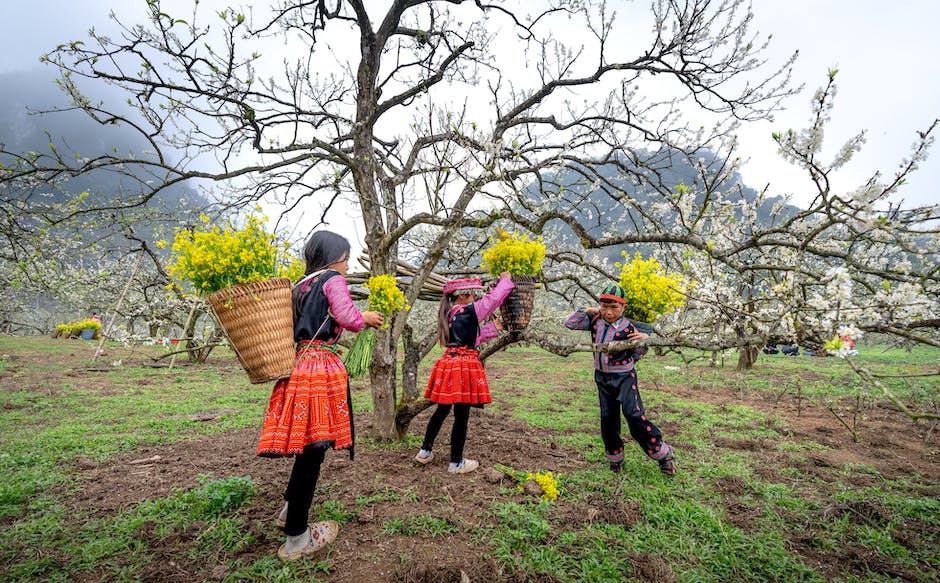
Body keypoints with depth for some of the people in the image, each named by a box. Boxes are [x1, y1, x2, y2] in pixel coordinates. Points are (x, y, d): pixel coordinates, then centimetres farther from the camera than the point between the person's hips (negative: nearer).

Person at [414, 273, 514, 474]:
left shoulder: (450, 315, 13)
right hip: (464, 368, -8)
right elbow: (494, 298, -9)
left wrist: (493, 329, 24)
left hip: (448, 364, 9)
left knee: (441, 410, 19)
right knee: (461, 416, 3)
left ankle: (425, 451, 28)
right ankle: (456, 462, 14)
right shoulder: (469, 312, -12)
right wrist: (505, 279, 7)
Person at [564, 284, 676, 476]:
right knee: (607, 419, 9)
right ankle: (615, 457, 28)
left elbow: (635, 355, -1)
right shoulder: (595, 321, -4)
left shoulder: (628, 328, -14)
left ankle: (663, 454, 3)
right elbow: (569, 323, -2)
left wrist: (644, 341, -21)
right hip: (602, 377, 4)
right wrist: (587, 311, -10)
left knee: (634, 416, -15)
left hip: (624, 377, -4)